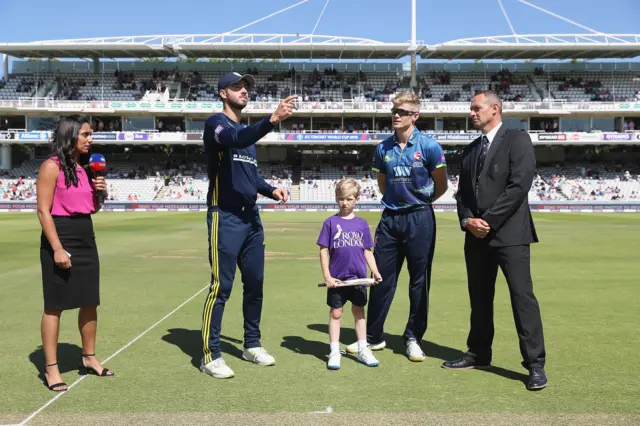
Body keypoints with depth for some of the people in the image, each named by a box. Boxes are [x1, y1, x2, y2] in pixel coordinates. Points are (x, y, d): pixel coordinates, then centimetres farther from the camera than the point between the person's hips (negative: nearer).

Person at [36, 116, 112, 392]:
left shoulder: (85, 168, 12)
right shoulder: (52, 166, -9)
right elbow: (43, 211, -14)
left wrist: (100, 192, 0)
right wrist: (57, 248, -20)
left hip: (86, 238, 8)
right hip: (60, 237, -8)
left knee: (90, 302, 12)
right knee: (54, 306, -1)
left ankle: (89, 359, 26)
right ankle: (51, 369, 9)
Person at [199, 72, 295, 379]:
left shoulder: (247, 129, 20)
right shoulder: (216, 123, -5)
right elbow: (236, 140, -30)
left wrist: (271, 190, 5)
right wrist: (272, 119, -44)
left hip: (251, 218, 8)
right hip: (225, 218, -8)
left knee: (255, 284, 12)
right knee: (221, 287, -7)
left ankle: (252, 345, 26)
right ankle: (210, 355, 3)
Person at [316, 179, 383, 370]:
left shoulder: (362, 224, 5)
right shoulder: (331, 222, -3)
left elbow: (367, 251, 9)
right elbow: (324, 251, -3)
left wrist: (375, 271, -4)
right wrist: (327, 276, -9)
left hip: (358, 277, 3)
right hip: (337, 278, -2)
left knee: (359, 312, 14)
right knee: (335, 313, 6)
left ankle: (363, 350, 25)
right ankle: (334, 352, 15)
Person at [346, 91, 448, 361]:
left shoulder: (429, 147, -7)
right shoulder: (383, 148, 5)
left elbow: (441, 186, 3)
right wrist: (399, 200, 12)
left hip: (419, 219, -3)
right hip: (390, 218, 4)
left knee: (419, 281, 5)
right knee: (381, 278, 7)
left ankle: (413, 339, 18)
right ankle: (373, 337, 19)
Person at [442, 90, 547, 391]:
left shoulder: (517, 140, -2)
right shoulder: (470, 150, 18)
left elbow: (519, 186, -13)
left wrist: (488, 220, -14)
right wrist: (468, 220, -4)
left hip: (509, 233, -7)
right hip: (476, 236, 7)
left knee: (522, 296, -8)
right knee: (479, 298, 13)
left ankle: (535, 364, 0)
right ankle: (478, 354, 25)